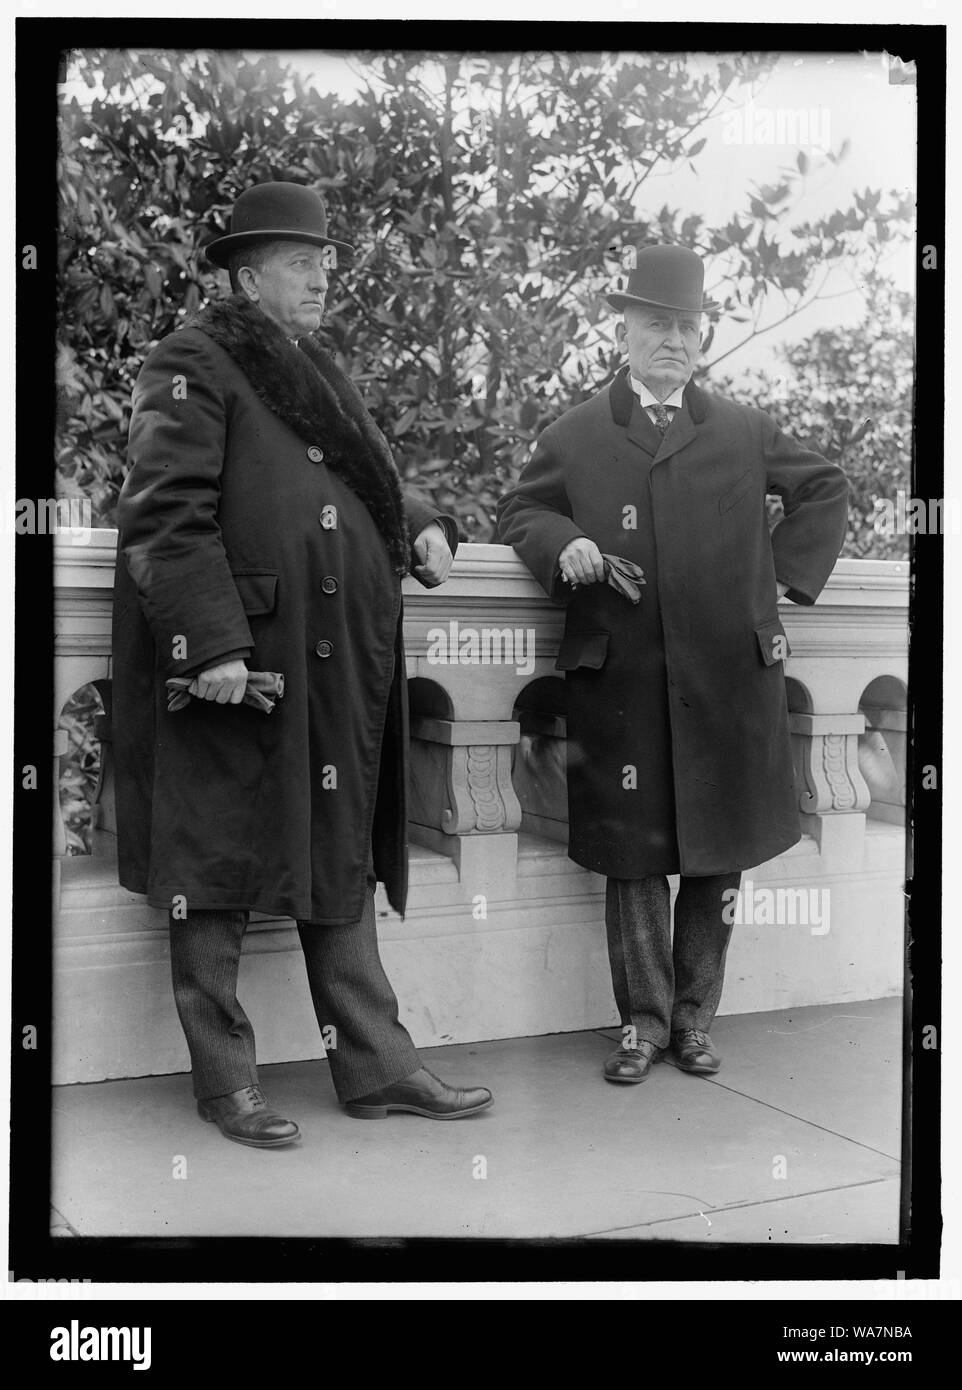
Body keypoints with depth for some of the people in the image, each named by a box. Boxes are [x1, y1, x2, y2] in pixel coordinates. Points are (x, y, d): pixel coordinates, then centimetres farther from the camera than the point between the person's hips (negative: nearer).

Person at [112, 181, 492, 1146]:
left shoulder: (316, 375, 22)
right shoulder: (191, 366, -4)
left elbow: (366, 484, 31)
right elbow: (166, 514, -14)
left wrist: (419, 522, 9)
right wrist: (211, 640, -23)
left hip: (340, 672, 8)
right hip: (235, 670, -8)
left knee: (342, 866, 12)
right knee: (217, 879, 3)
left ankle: (375, 1067, 21)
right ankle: (224, 1082, 16)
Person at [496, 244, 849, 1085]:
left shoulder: (745, 433, 13)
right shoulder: (575, 436, 10)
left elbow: (826, 488, 22)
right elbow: (519, 511, 15)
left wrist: (787, 570, 10)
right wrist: (562, 545, -6)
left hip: (729, 679, 2)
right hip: (620, 682, -1)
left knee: (721, 853, 7)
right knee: (633, 856, 3)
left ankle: (695, 1016, 22)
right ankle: (644, 1020, 17)